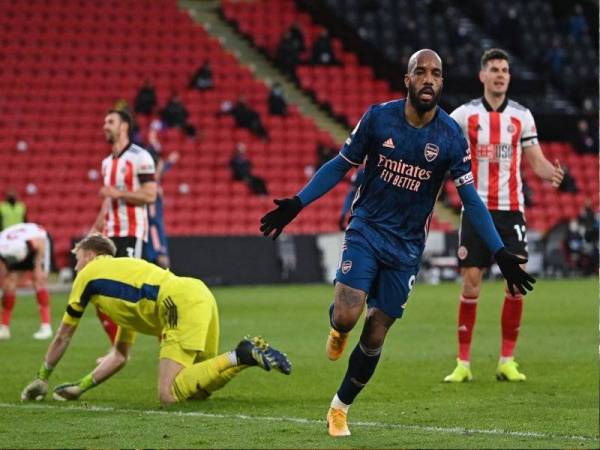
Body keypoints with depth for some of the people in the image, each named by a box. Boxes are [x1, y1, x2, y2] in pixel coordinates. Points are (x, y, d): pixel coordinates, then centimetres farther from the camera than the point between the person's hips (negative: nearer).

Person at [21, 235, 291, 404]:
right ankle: (250, 354, 0)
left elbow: (63, 338, 24)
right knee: (197, 391, 16)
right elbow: (120, 356, 41)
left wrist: (41, 379, 36)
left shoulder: (89, 274, 16)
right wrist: (81, 387, 40)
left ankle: (241, 355, -22)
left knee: (169, 395, -16)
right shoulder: (123, 272, 37)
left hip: (182, 303, -8)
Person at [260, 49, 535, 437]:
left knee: (374, 336, 2)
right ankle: (338, 329, 19)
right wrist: (296, 205, -3)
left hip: (407, 246, 1)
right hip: (366, 230, -1)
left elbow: (470, 198, -4)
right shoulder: (379, 117, -7)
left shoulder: (451, 136, -8)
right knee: (346, 317, -20)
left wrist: (501, 253, -11)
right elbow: (342, 165, 4)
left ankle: (340, 409, 22)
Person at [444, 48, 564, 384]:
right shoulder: (465, 114, 1)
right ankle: (463, 362, 4)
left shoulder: (522, 115, 5)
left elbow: (536, 159, 4)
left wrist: (551, 172, -17)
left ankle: (508, 361, 4)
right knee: (471, 282, -4)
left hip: (511, 209, 1)